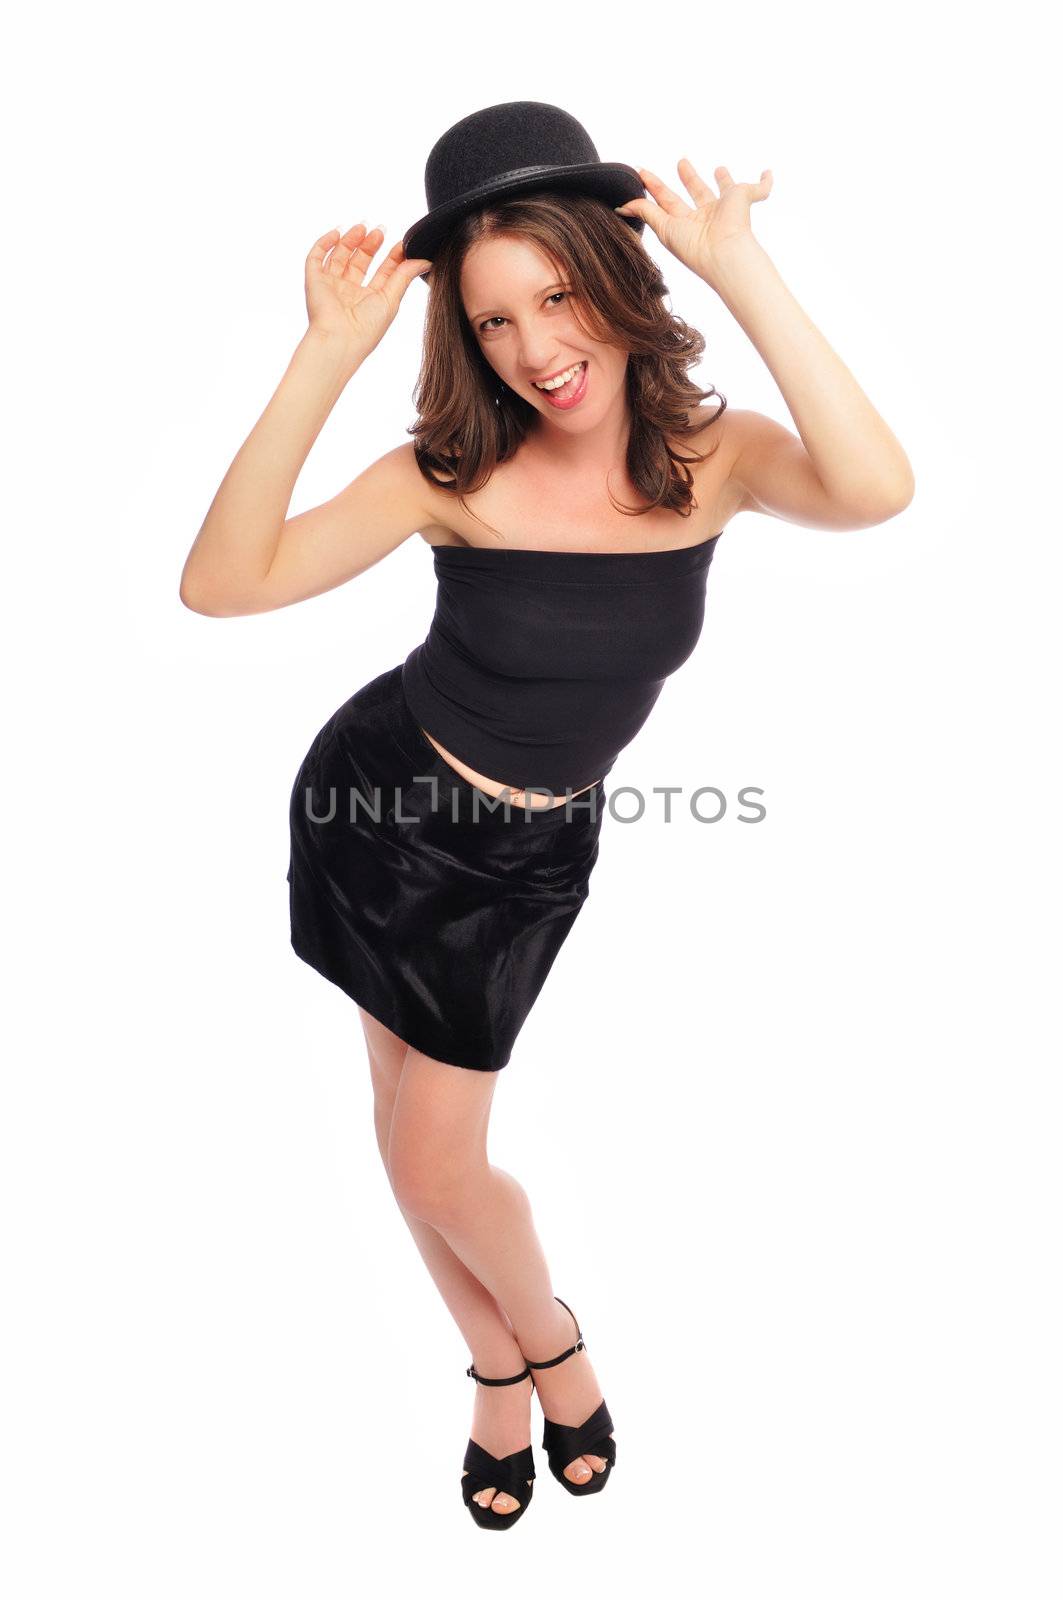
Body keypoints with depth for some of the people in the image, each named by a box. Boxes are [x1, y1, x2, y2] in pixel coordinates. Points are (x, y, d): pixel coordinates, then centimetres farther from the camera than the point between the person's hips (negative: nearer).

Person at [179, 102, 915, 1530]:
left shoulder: (711, 458, -15)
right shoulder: (459, 473, -20)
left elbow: (874, 491, -37)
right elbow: (222, 584, -29)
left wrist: (741, 270, -36)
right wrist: (329, 356, -35)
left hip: (529, 852, 0)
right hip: (379, 799, 1)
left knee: (433, 1165, 5)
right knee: (414, 1133, 13)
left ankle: (538, 1345, 40)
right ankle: (515, 1360, 43)